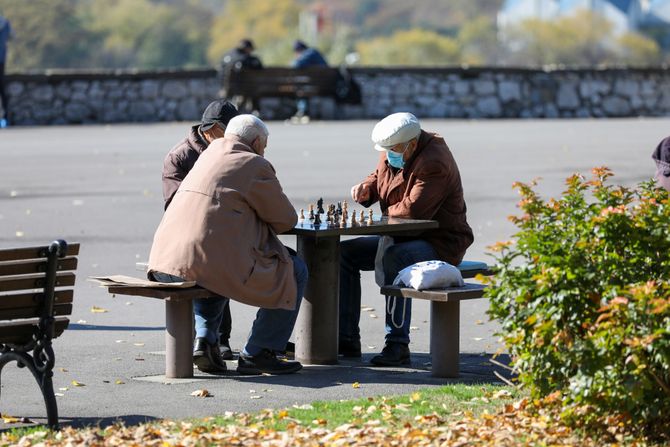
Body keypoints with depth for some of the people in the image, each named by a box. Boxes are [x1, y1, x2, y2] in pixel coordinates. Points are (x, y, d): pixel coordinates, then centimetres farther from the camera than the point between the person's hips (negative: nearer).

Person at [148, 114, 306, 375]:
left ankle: (204, 340, 18)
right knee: (294, 272, 7)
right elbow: (286, 219, 5)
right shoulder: (255, 165, 0)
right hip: (211, 262, -8)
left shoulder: (207, 156, 23)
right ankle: (257, 353, 6)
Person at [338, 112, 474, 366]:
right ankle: (347, 339, 1)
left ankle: (398, 345, -35)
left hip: (440, 244, -10)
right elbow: (379, 177, 26)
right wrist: (367, 188, 1)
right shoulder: (392, 154, 5)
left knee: (394, 258, -38)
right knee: (344, 253, 1)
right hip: (403, 239, 10)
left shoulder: (434, 164, -24)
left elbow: (412, 209, -32)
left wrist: (386, 212, -11)